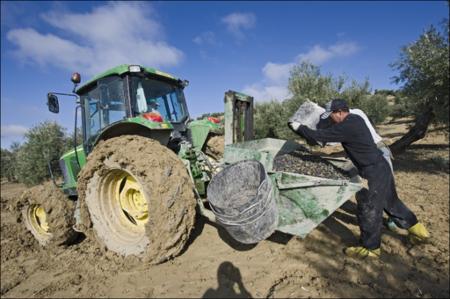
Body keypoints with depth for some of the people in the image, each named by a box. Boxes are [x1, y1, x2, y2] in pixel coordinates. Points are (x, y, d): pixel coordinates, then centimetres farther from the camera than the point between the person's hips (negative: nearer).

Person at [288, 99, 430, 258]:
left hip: (373, 172, -10)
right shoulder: (355, 119, 7)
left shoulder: (345, 127, -22)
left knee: (368, 209, 4)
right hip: (381, 167, 10)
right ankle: (417, 230, 42)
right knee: (390, 202, 25)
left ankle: (370, 248, 21)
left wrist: (298, 127, -9)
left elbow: (319, 136, -21)